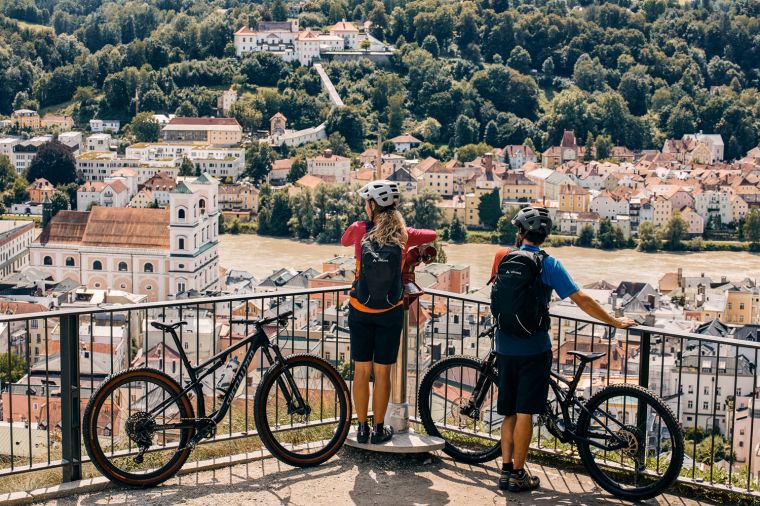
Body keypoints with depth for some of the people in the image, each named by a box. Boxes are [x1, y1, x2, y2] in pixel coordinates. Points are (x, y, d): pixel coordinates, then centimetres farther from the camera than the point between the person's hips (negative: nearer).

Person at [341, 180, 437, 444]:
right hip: (390, 313, 0)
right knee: (382, 372, 7)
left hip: (360, 312, 0)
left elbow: (344, 241, 14)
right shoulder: (403, 235, -7)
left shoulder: (359, 230, -9)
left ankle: (362, 428, 15)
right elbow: (432, 235, 13)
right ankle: (379, 429, 14)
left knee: (361, 371, 9)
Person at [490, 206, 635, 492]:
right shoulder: (548, 264, -9)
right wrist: (615, 322, 1)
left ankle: (506, 469, 12)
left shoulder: (502, 257, 2)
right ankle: (518, 474, 5)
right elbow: (582, 301, -10)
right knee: (525, 412, 1)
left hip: (505, 347, 4)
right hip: (533, 348, -4)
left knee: (509, 412, 13)